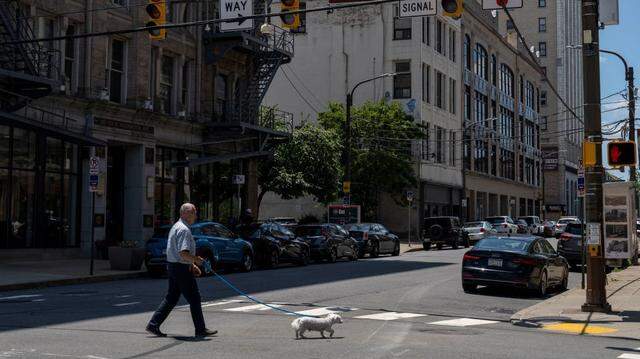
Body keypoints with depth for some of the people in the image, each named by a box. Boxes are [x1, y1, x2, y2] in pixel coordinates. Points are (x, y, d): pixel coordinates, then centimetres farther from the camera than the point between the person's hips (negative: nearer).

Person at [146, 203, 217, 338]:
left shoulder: (176, 227, 16)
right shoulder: (184, 230, -18)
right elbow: (183, 253, -26)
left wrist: (191, 264, 21)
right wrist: (196, 259, -11)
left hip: (172, 266, 10)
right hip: (182, 269, -10)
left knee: (171, 298, 13)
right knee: (194, 299, -1)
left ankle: (153, 325, 12)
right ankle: (201, 330, 6)